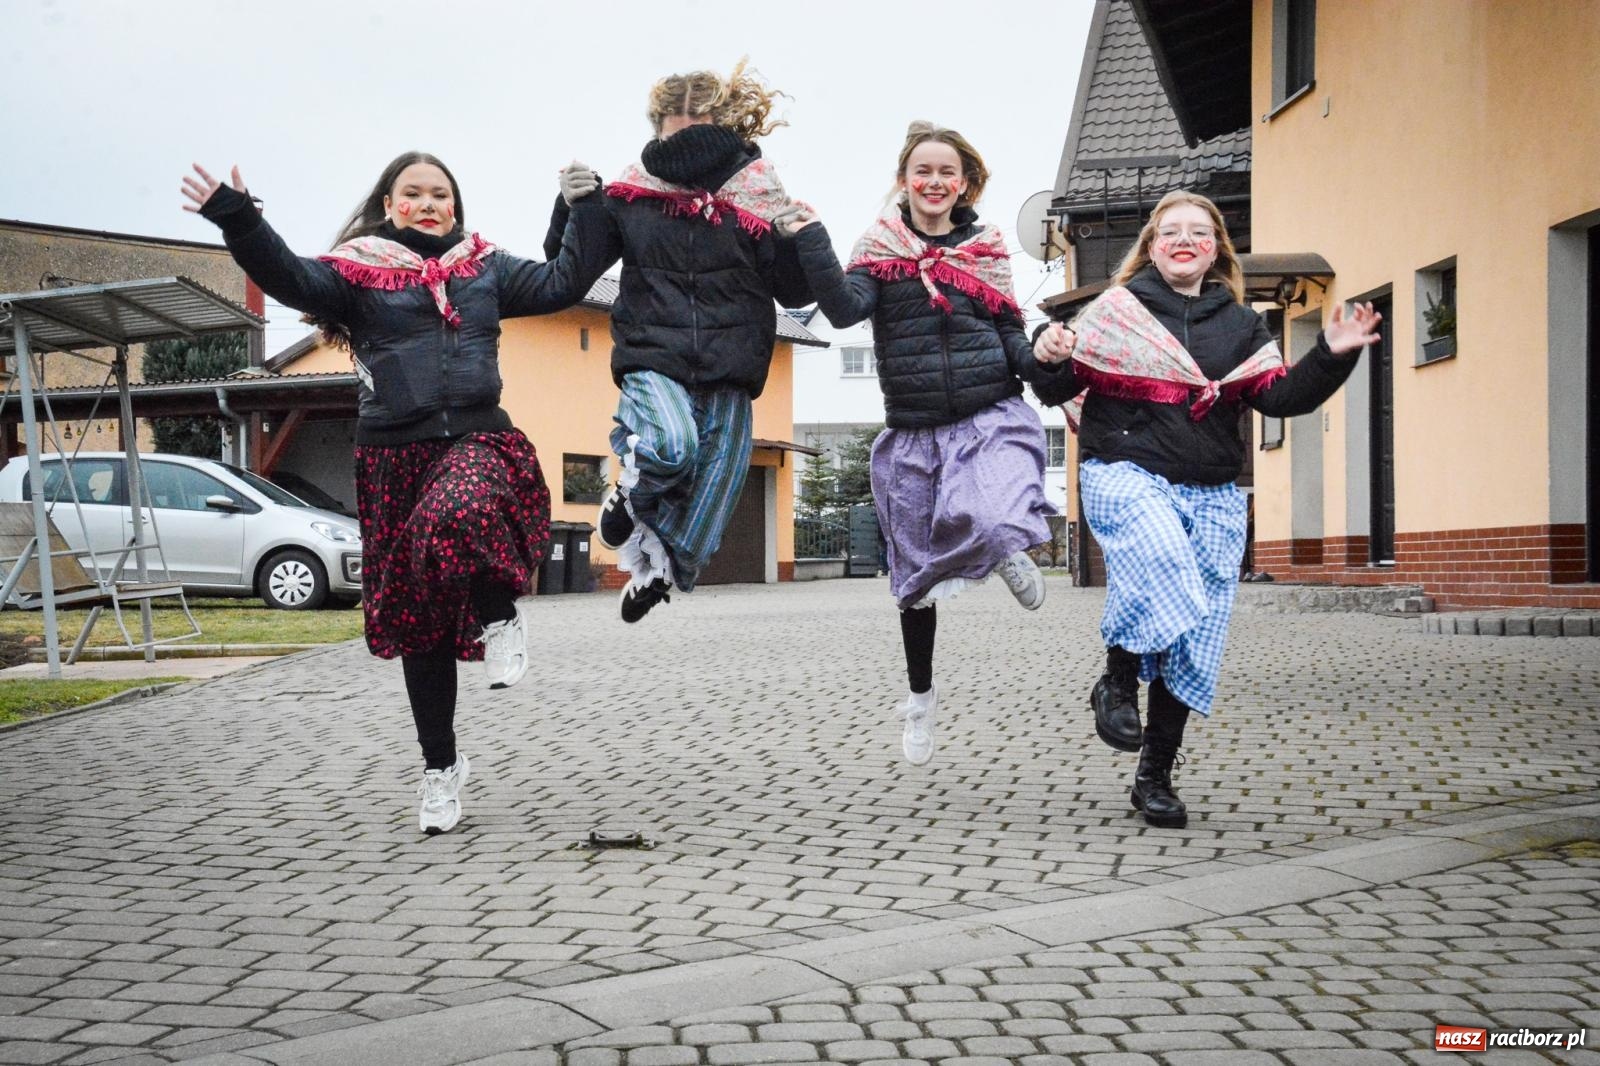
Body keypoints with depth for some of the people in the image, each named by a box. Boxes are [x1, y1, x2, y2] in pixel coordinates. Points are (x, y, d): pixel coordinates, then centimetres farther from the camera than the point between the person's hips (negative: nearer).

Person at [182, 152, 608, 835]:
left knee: (460, 516, -40)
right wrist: (240, 224, -28)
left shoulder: (486, 268, 14)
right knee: (419, 622, 7)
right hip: (395, 455, 0)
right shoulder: (355, 272, 5)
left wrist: (586, 213, 7)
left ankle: (499, 619, -11)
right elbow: (290, 279, -12)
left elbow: (562, 284, 14)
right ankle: (439, 765, 21)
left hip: (476, 439, 0)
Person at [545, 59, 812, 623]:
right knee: (672, 446, -32)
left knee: (712, 490, 8)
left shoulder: (757, 198, 0)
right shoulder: (632, 194, 1)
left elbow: (795, 292, 4)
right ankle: (632, 494, 3)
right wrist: (571, 207, -7)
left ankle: (661, 564, 37)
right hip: (653, 360, -2)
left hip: (729, 370, 2)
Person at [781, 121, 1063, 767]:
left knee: (991, 526, -32)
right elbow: (844, 308, -16)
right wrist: (809, 243, -26)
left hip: (992, 418, -1)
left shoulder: (986, 250, 5)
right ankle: (920, 697, 34)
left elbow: (1012, 339, 6)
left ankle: (1008, 554, 7)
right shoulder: (881, 247, 1)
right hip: (914, 431, 1)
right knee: (917, 571, 12)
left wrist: (1044, 362, -15)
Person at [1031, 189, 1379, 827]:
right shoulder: (1115, 309, 5)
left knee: (1194, 642, 2)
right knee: (1169, 575, -35)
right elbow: (1062, 389, 6)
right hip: (1126, 476, -4)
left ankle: (1156, 776, 15)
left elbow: (1281, 397, 8)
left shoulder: (1239, 324, 14)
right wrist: (1050, 358, -15)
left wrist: (1332, 356, -6)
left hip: (1212, 497, 4)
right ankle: (1117, 679, -8)